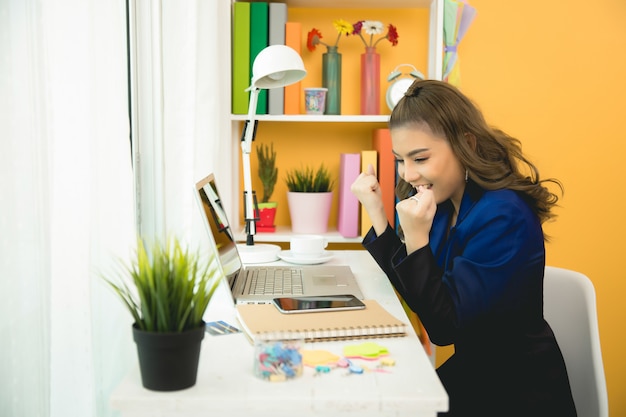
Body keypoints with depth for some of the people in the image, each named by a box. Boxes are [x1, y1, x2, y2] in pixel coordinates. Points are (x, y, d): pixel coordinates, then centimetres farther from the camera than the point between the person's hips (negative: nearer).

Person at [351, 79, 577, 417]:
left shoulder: (503, 217, -24)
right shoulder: (443, 202, 0)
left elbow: (443, 328, -20)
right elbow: (411, 293, 0)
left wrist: (416, 238, -27)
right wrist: (376, 212, -5)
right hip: (471, 370, 7)